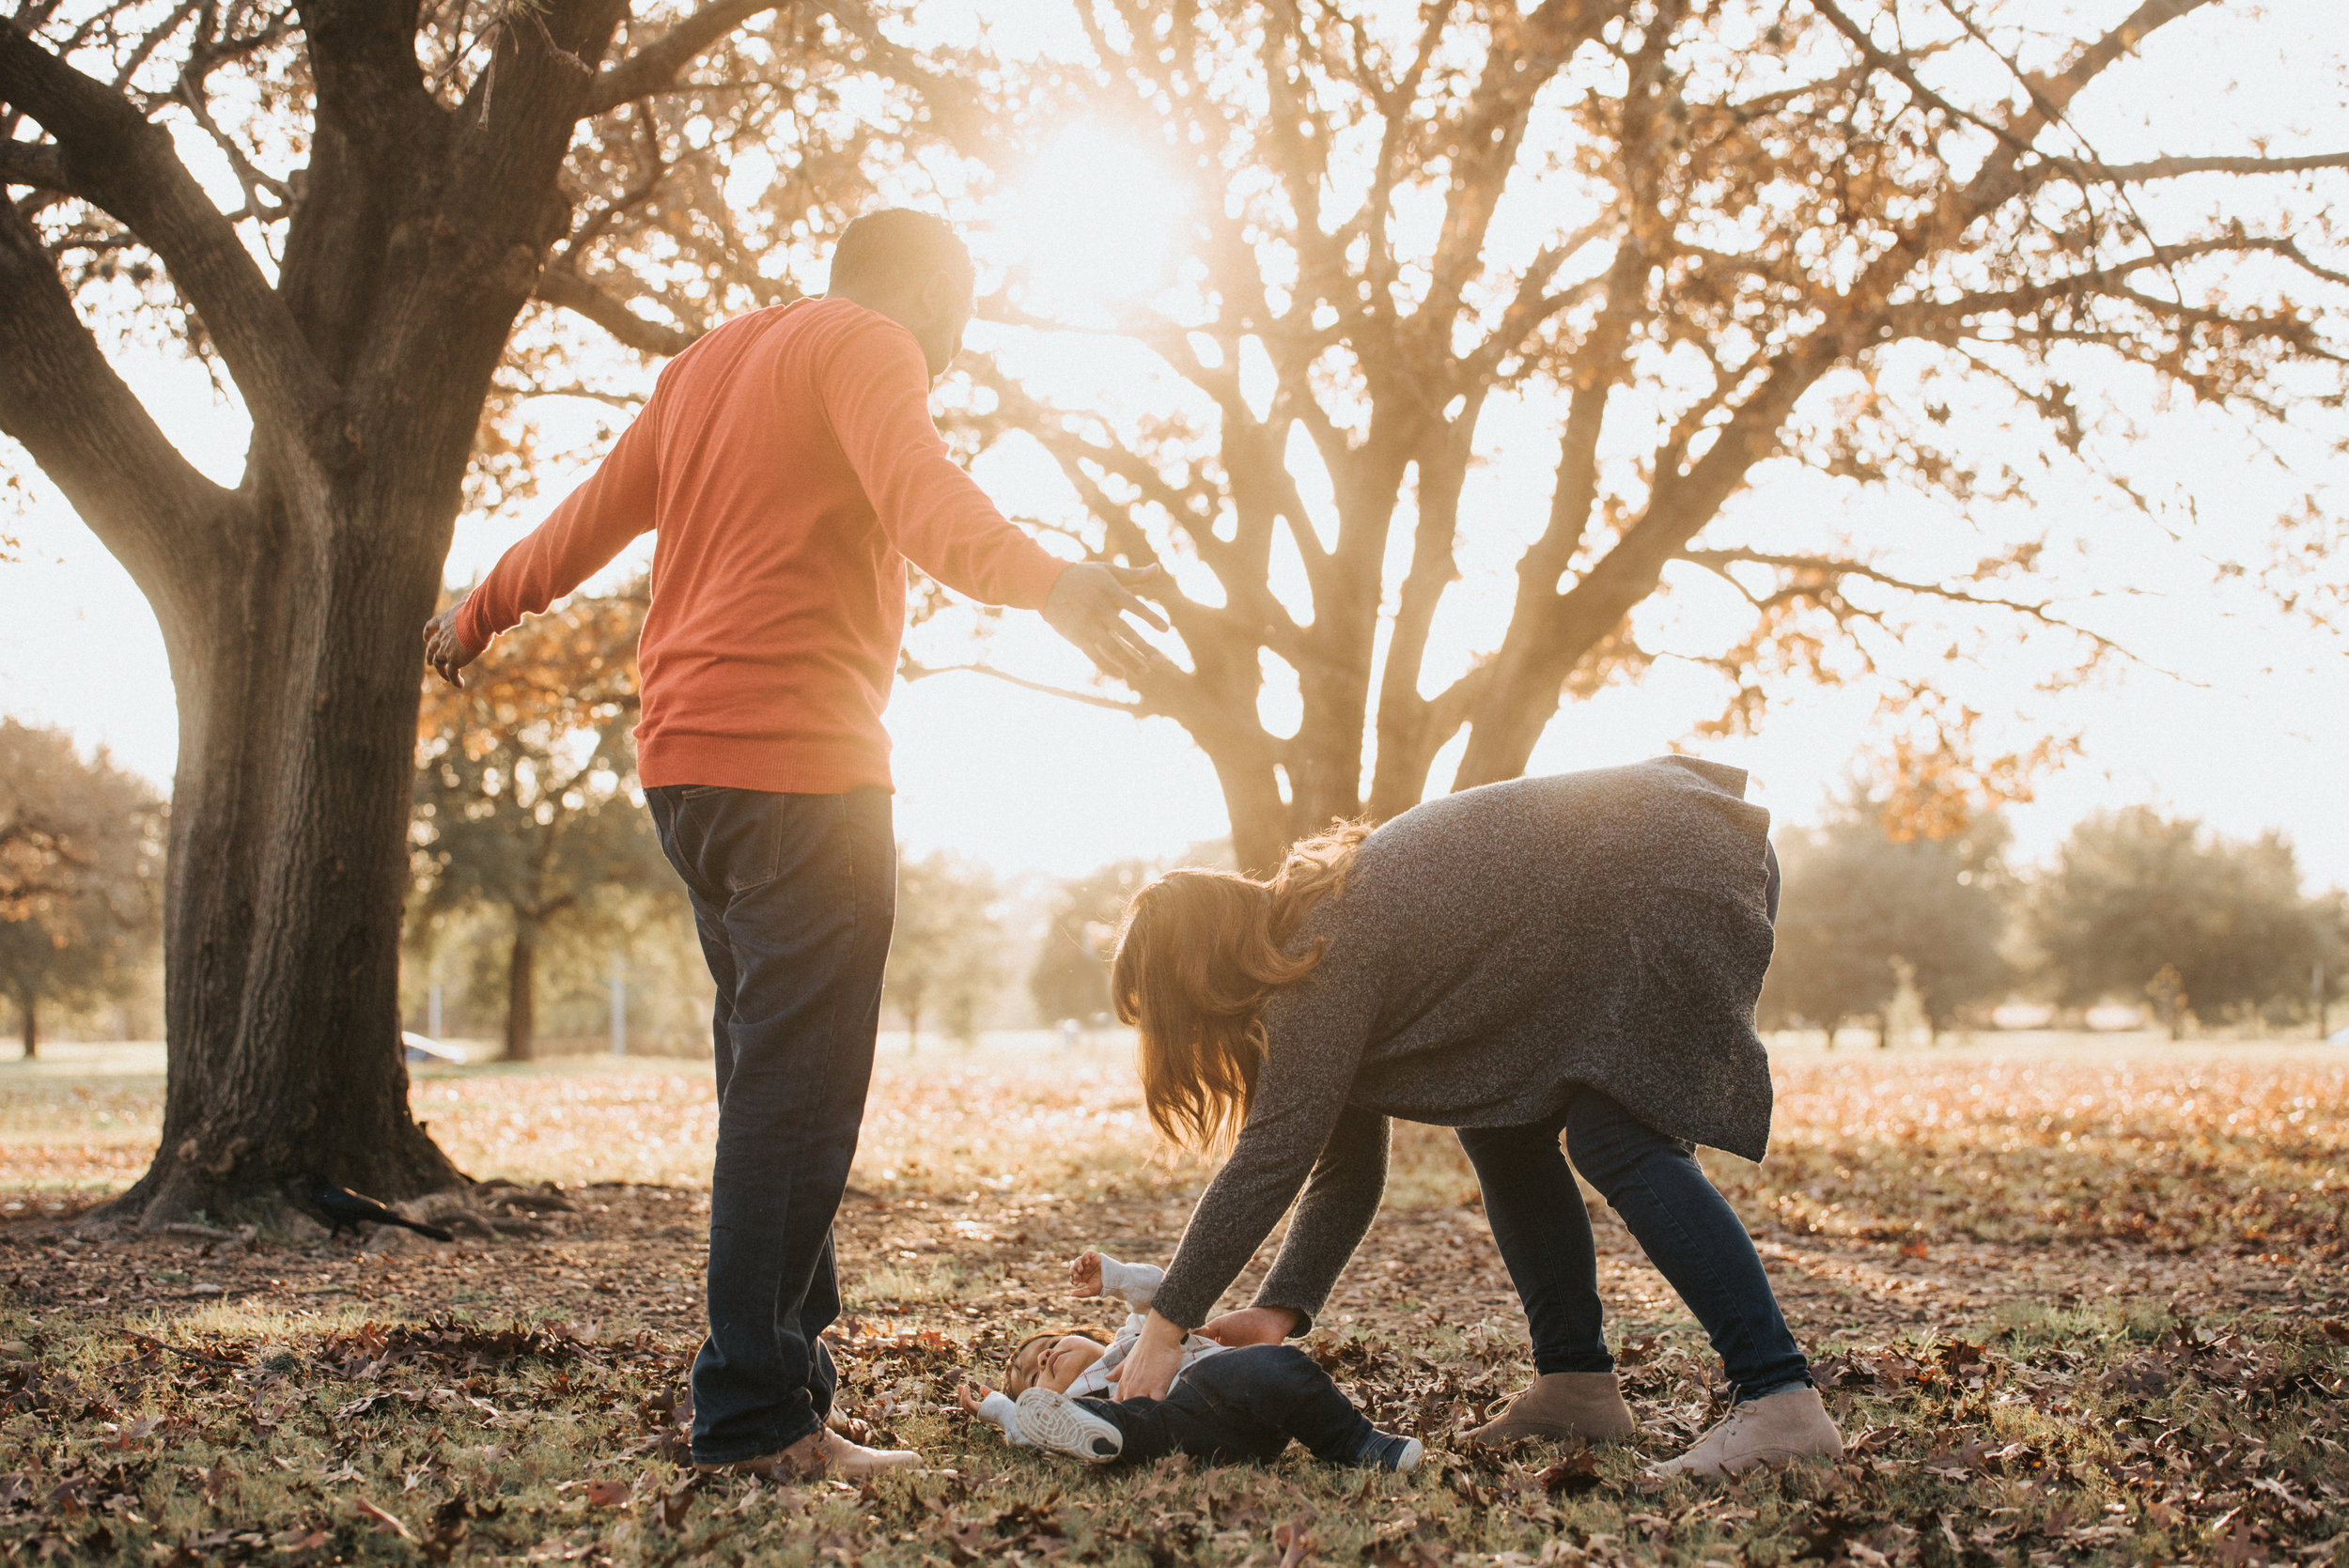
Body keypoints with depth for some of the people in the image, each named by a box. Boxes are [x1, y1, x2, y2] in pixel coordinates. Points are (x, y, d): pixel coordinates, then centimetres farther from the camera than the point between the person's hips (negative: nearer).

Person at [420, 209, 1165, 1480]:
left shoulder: (714, 360, 24)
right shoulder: (868, 348, -2)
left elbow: (594, 514, 33)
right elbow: (920, 494, -24)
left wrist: (477, 614, 48)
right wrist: (1038, 580, -42)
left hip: (684, 762, 9)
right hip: (798, 757, -9)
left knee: (773, 1080, 14)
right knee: (796, 1092, -10)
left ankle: (786, 1364, 17)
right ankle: (755, 1414, -10)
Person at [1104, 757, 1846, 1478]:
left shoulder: (1328, 955, -22)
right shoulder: (1312, 935, 8)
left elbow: (1271, 1157, -25)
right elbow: (1347, 1164, 8)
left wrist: (1166, 1326, -20)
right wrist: (1279, 1309, -2)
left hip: (1683, 874, -10)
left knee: (1620, 1139, -19)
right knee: (1500, 1128, 6)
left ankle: (1782, 1400, -20)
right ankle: (1576, 1383, 10)